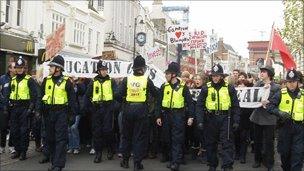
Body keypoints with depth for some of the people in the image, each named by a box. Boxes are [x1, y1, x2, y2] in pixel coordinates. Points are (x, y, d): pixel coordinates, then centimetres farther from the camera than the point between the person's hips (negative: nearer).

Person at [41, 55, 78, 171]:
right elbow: (41, 96, 9)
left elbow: (72, 99, -2)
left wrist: (73, 115, -5)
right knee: (50, 138, 11)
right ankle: (54, 161, 25)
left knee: (60, 139, -6)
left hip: (61, 113, -5)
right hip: (48, 112, 5)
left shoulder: (66, 82, -4)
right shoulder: (46, 80, 7)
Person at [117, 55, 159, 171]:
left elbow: (119, 95, -8)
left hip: (128, 109, 2)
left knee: (126, 135, 16)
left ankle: (125, 161, 24)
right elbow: (155, 95, 1)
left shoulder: (127, 79, -4)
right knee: (140, 136, 7)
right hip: (141, 109, -2)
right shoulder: (147, 80, -6)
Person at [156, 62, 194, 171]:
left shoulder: (183, 86, -3)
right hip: (166, 114, 4)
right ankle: (171, 159, 22)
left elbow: (189, 102, -1)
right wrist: (158, 116, 4)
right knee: (167, 138, 9)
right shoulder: (164, 87, 6)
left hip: (178, 115, -4)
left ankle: (176, 162, -6)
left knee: (177, 139, -6)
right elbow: (159, 102, 8)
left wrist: (190, 116, -7)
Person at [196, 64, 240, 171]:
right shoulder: (206, 88, 3)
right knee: (211, 143, 10)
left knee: (227, 143, -3)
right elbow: (200, 105, 1)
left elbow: (235, 106, 4)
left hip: (225, 119, -1)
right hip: (210, 119, 1)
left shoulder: (229, 88, 2)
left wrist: (236, 121, -1)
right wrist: (200, 121, -7)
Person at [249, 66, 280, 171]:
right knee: (257, 140, 15)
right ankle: (257, 160, 30)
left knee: (268, 142, 3)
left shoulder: (276, 88, -6)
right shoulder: (257, 84, 6)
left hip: (269, 118, -4)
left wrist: (268, 103, -23)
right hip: (257, 116, 4)